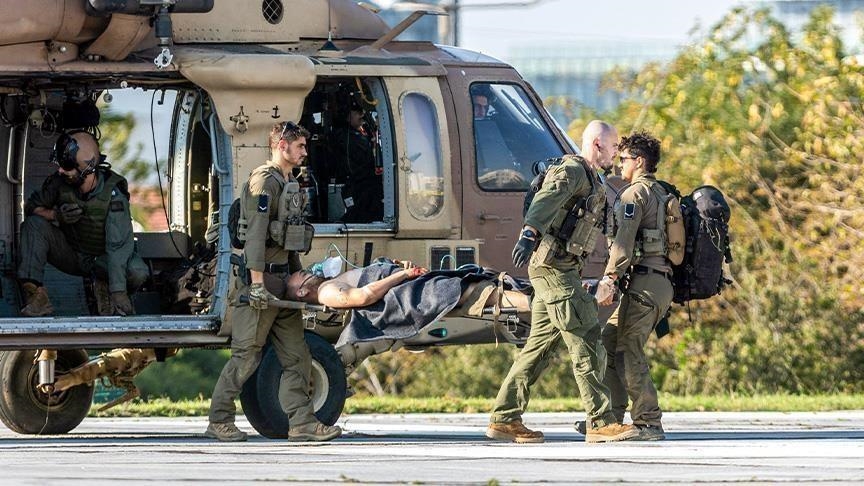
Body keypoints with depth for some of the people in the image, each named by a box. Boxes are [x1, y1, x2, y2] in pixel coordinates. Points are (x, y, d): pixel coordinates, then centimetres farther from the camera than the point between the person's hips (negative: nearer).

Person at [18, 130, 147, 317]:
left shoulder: (113, 194, -28)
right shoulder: (59, 182, -17)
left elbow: (118, 244, -35)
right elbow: (31, 206, -1)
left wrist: (119, 294, -43)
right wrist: (55, 215, -25)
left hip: (102, 260, -3)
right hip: (71, 255, 3)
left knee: (138, 272, -33)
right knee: (34, 223, -21)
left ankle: (103, 284, 0)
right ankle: (35, 295, -28)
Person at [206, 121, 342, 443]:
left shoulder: (289, 185, 19)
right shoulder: (264, 181, -11)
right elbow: (255, 233, -18)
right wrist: (257, 283, -23)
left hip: (283, 280, 10)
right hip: (262, 277, -10)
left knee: (296, 356, 5)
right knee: (246, 354, -5)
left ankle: (302, 422, 5)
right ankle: (219, 422, 1)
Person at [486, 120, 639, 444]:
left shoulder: (589, 178, 22)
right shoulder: (571, 171, -11)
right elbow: (546, 201, -30)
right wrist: (529, 235, -48)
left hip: (562, 270, 10)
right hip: (553, 268, -10)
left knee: (541, 344, 10)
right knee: (585, 341, -11)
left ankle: (504, 419, 11)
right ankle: (601, 422, -13)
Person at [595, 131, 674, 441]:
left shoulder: (635, 193, -6)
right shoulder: (662, 194, 23)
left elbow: (624, 243, -17)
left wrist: (608, 280, -21)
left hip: (644, 281, -9)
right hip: (663, 283, 9)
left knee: (627, 350, -9)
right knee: (610, 341, 13)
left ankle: (648, 423, -13)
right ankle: (611, 417, 11)